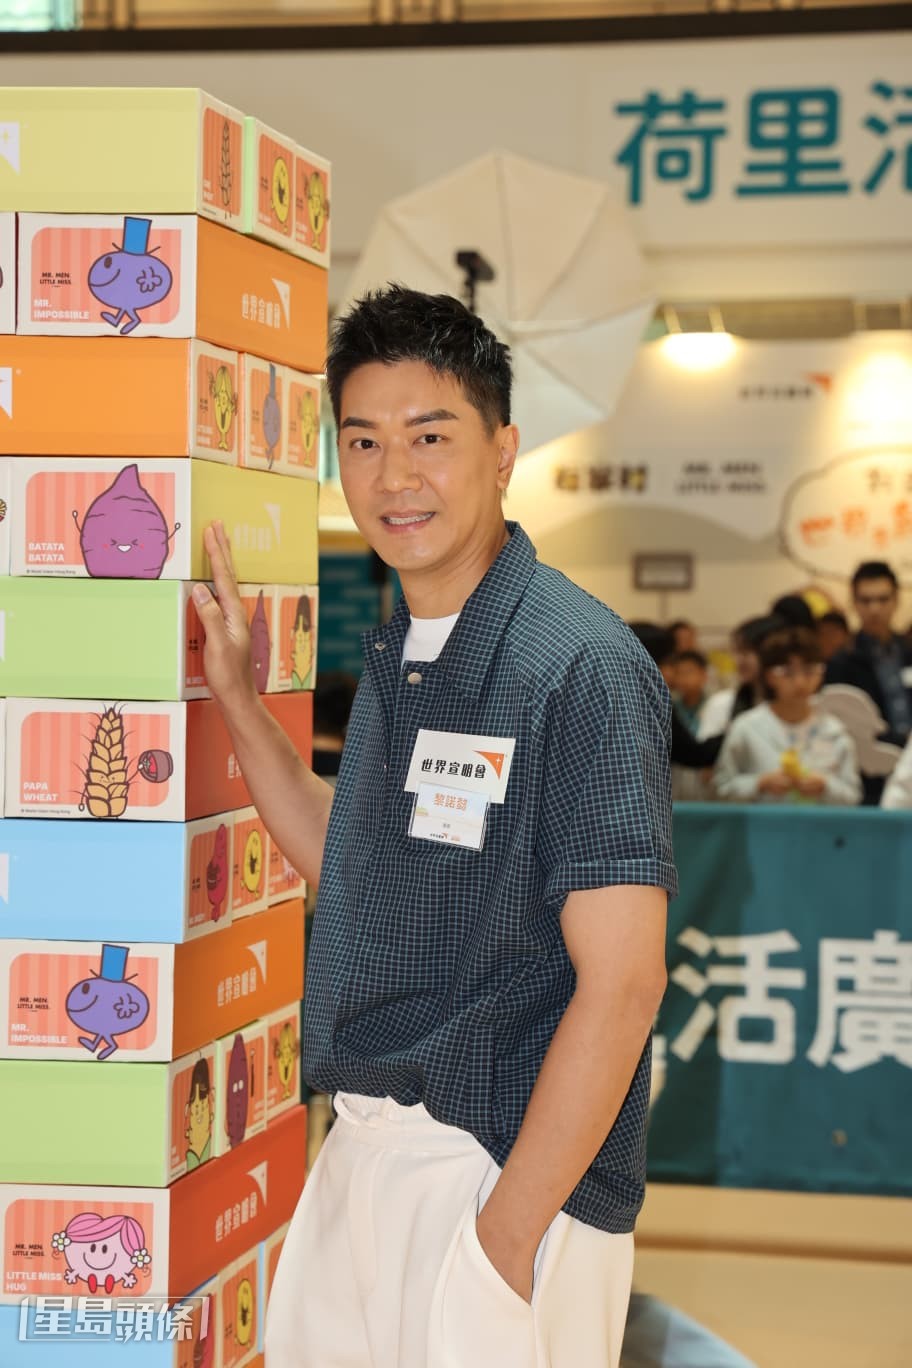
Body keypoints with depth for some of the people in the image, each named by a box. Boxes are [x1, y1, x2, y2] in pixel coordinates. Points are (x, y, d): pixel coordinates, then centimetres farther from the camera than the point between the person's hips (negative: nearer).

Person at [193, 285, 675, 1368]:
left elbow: (622, 980, -20)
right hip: (363, 1153, 8)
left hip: (511, 1167, -8)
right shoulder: (393, 654, 8)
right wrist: (236, 695, 14)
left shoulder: (579, 666, -17)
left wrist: (505, 1239, -20)